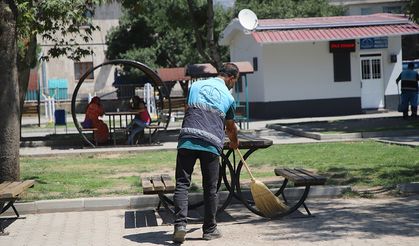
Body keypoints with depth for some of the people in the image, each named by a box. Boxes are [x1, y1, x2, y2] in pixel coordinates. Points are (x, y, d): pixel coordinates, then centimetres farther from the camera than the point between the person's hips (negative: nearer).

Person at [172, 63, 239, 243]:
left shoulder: (196, 86, 20)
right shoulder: (228, 97, 16)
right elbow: (231, 127, 30)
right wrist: (234, 142, 51)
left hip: (187, 139, 1)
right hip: (211, 143, -1)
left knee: (182, 183, 3)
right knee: (210, 188, 9)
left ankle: (180, 224, -11)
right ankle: (210, 230, 18)